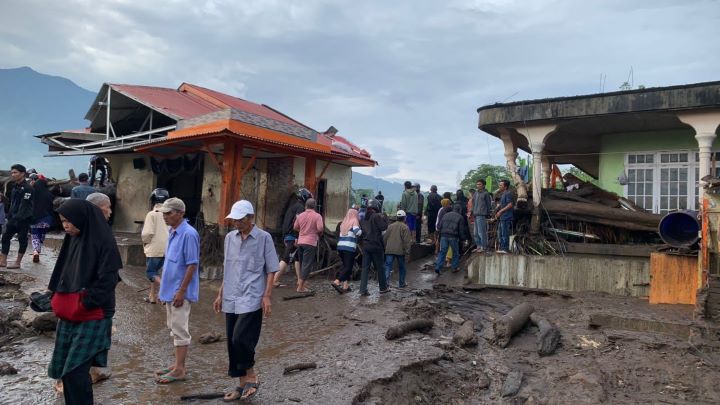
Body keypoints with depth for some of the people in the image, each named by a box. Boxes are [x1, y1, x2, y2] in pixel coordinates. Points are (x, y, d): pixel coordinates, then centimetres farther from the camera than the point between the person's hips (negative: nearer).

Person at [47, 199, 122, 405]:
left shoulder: (104, 242, -14)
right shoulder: (74, 239, 8)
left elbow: (107, 281, -18)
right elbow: (64, 273, 18)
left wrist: (84, 305, -16)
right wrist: (56, 298, 7)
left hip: (92, 317, -8)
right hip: (69, 314, 8)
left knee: (76, 371, -6)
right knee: (64, 368, 13)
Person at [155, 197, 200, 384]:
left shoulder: (188, 234, -19)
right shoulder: (172, 232, 9)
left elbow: (192, 265, -20)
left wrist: (181, 291, -20)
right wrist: (165, 289, 17)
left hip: (180, 292, -9)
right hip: (170, 290, 9)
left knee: (180, 330, 0)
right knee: (174, 329, 17)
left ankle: (179, 370, 10)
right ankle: (178, 365, 29)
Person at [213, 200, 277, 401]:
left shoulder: (263, 238, -5)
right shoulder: (229, 238, 10)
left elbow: (271, 270, -4)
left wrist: (267, 296, -12)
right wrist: (221, 294, 16)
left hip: (251, 300, -6)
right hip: (231, 300, 6)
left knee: (241, 339, -13)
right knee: (232, 342, 9)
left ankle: (251, 375, 12)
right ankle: (242, 383, 25)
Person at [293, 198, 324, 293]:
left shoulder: (300, 215, 6)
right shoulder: (317, 216, -8)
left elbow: (295, 227, 13)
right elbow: (320, 228, -18)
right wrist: (319, 233, 3)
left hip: (300, 242, 5)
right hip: (310, 242, -5)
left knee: (302, 263, 17)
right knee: (307, 264, -2)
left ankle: (302, 282, 24)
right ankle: (300, 287, -4)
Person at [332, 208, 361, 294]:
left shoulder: (343, 223, 18)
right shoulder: (354, 222, -2)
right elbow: (358, 232, -16)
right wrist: (361, 230, 1)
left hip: (340, 247, 7)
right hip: (349, 248, -7)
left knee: (346, 266, 14)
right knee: (348, 267, -5)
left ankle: (345, 286, 10)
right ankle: (337, 282, -20)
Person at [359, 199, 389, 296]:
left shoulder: (363, 219, 12)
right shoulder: (377, 216, -10)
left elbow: (361, 230, 15)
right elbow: (383, 227, -16)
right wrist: (384, 218, -3)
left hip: (365, 245, 5)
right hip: (376, 245, -5)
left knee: (365, 267, 5)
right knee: (380, 267, 8)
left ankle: (363, 289, 0)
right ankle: (383, 288, 20)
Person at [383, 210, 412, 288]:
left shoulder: (390, 226, 10)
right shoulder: (405, 227, -4)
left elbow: (385, 238, 14)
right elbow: (407, 240, -10)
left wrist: (385, 247, 23)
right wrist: (407, 251, -5)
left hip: (389, 250, 3)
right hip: (400, 250, -3)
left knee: (388, 266, 0)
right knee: (401, 267, 13)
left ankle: (385, 282, -15)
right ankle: (401, 284, 20)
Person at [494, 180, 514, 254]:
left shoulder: (508, 193, -11)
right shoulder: (502, 194, 19)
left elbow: (510, 205, -20)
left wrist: (500, 211, -18)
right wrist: (497, 212, 13)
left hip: (506, 217, -10)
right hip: (502, 217, 10)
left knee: (505, 234, -6)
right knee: (500, 233, 14)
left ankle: (505, 249, -1)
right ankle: (502, 248, 20)